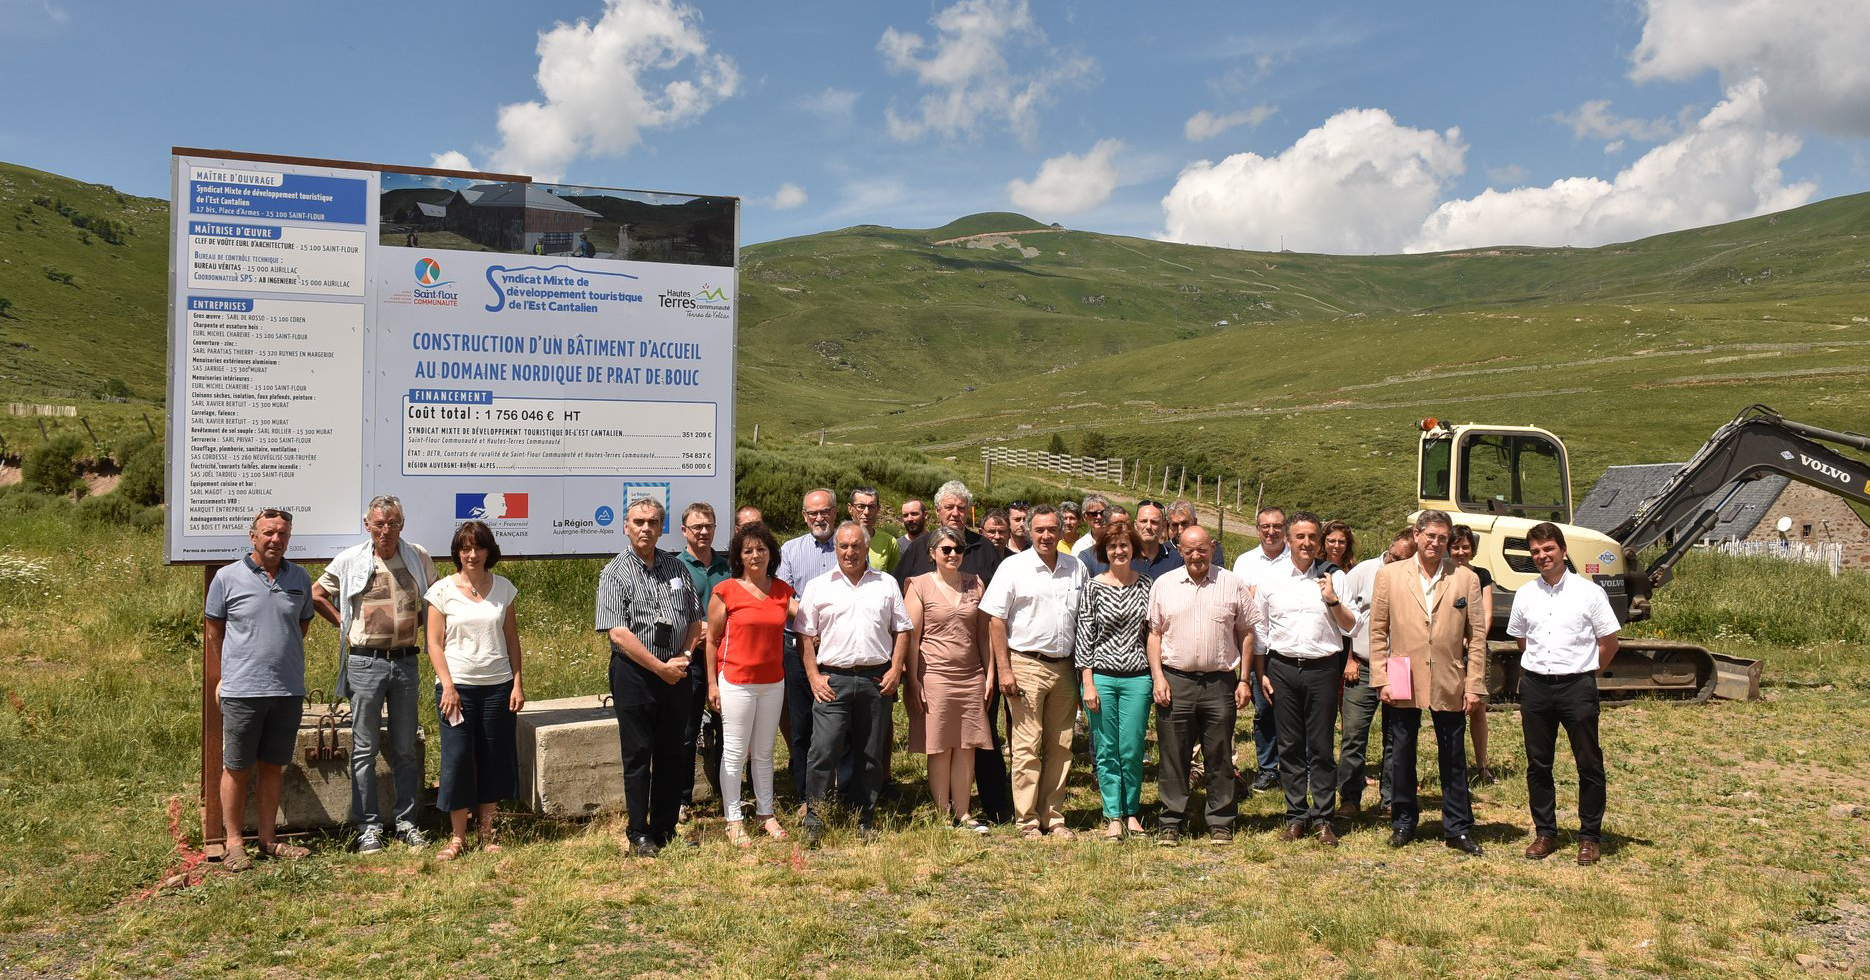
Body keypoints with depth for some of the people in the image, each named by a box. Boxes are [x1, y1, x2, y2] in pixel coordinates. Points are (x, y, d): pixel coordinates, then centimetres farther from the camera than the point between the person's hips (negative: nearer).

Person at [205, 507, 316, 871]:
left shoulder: (300, 579, 8)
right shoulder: (227, 578, -2)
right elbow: (212, 631, 5)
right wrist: (222, 677, 5)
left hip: (288, 691, 3)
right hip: (241, 691, -3)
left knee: (273, 766, 11)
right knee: (236, 768, 4)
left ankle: (267, 838, 21)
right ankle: (235, 843, 14)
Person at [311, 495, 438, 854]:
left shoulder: (418, 557, 3)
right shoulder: (350, 560, -2)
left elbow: (435, 596, 20)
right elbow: (316, 595, 10)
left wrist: (417, 620, 9)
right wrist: (344, 623, 5)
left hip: (406, 662, 2)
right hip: (365, 663, -2)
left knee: (406, 749, 8)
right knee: (364, 750, 3)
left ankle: (406, 822, 17)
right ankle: (368, 826, 10)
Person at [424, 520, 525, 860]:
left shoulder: (503, 587, 5)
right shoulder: (442, 590, -1)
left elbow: (512, 639, 8)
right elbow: (435, 644, -2)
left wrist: (517, 683, 2)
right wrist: (448, 686, -11)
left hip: (498, 686, 2)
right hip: (457, 686, -2)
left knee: (494, 759, 6)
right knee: (457, 760, -1)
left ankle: (486, 832, 20)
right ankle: (457, 837, 11)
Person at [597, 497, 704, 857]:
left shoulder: (677, 568, 10)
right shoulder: (615, 573, -5)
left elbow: (695, 619, 14)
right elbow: (618, 632, -14)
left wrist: (683, 658, -3)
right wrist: (660, 667, -14)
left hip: (676, 674, 4)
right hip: (634, 673, -4)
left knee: (673, 754, 9)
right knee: (638, 755, 2)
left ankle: (665, 828, 20)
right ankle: (639, 834, 12)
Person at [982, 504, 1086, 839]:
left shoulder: (1077, 569, 9)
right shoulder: (1013, 567, -2)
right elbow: (996, 620, -4)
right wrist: (1004, 670, -10)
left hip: (1064, 668, 4)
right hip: (1026, 666, -4)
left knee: (1060, 747, 9)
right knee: (1027, 747, -3)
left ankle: (1053, 816, 19)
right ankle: (1027, 821, 5)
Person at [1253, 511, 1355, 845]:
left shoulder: (1334, 578, 4)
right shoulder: (1271, 579, 7)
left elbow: (1352, 627, 4)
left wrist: (1333, 600, -12)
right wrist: (1261, 674, 6)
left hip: (1322, 668, -1)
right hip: (1282, 668, 1)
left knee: (1321, 747, 1)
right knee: (1289, 746, 6)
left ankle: (1324, 818, 11)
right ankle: (1296, 816, 15)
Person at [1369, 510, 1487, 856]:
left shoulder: (1466, 579, 3)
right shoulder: (1389, 575, 2)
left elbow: (1477, 636, 3)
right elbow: (1377, 632, 2)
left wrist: (1474, 684, -2)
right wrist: (1381, 679, -4)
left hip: (1450, 685, 0)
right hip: (1403, 684, 0)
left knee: (1454, 759, 8)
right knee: (1401, 756, 10)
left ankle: (1457, 828, 20)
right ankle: (1403, 822, 25)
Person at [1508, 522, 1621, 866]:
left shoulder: (1588, 592, -4)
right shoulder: (1525, 595, 6)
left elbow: (1609, 643, 2)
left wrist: (1583, 672, 7)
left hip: (1577, 686, -3)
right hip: (1535, 686, 3)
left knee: (1589, 764, 4)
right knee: (1538, 764, 9)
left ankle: (1590, 836, 15)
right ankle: (1545, 833, 20)